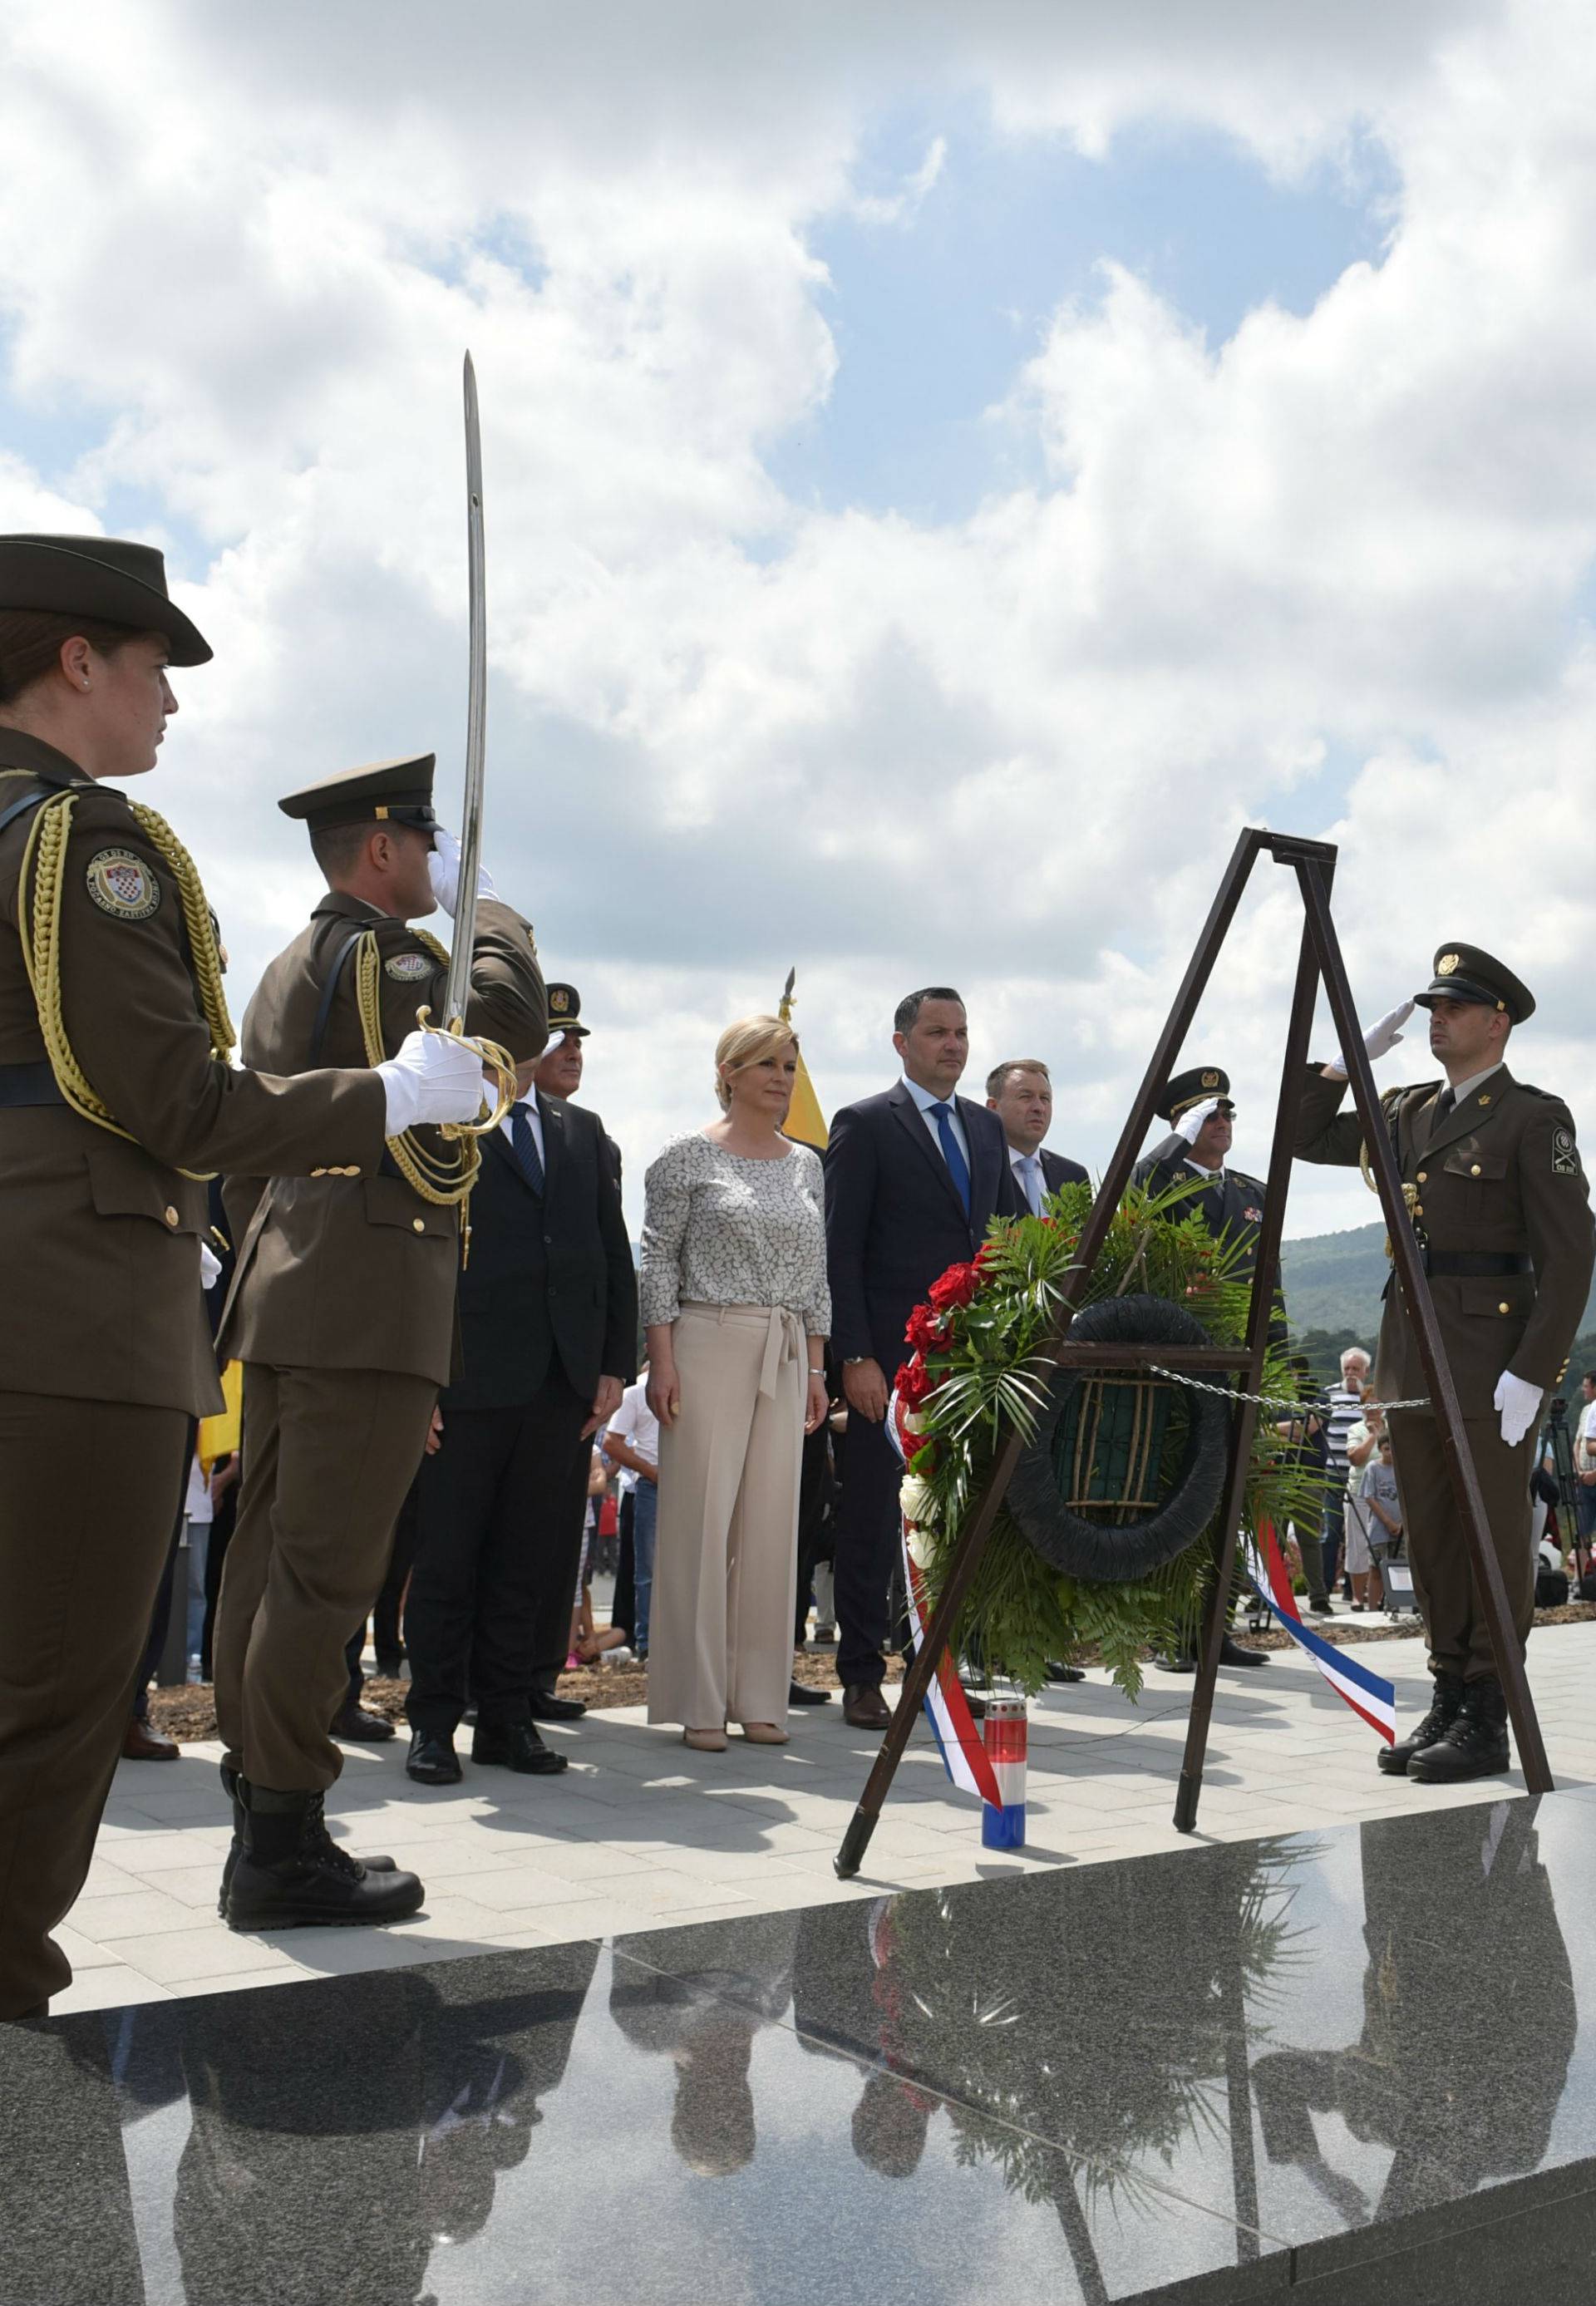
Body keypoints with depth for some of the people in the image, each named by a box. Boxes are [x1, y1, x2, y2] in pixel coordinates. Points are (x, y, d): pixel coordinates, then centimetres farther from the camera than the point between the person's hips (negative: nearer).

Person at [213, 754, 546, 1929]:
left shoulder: (287, 970, 22)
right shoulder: (383, 953, -9)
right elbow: (513, 1017, -23)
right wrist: (494, 911, -6)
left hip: (285, 1299, 10)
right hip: (372, 1308, -10)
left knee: (269, 1558, 10)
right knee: (328, 1569, -8)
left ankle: (260, 1826, 18)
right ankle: (286, 1842, -4)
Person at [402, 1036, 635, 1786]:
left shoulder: (583, 1131, 17)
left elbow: (614, 1251, 16)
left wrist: (614, 1362, 7)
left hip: (563, 1381, 5)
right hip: (467, 1378, -4)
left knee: (531, 1557, 8)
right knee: (446, 1557, 3)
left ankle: (508, 1715, 18)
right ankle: (433, 1723, 13)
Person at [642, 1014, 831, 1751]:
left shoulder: (805, 1164, 14)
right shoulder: (687, 1156, -1)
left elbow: (816, 1273, 15)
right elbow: (658, 1262, -4)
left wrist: (815, 1368, 11)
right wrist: (661, 1361, -11)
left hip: (786, 1358, 5)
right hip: (707, 1345, -5)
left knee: (772, 1519, 5)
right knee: (701, 1517, -3)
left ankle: (757, 1696, 13)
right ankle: (698, 1703, 5)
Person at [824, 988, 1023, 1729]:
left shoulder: (986, 1127, 15)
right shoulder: (865, 1125, -3)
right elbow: (841, 1250, -7)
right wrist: (854, 1357, -14)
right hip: (891, 1357, -5)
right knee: (871, 1520, 2)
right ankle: (861, 1679, 11)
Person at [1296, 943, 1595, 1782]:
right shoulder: (1411, 1113, 14)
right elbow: (1309, 1138, 21)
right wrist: (1350, 1058, 8)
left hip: (1492, 1354, -7)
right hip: (1411, 1349, 7)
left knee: (1495, 1538, -1)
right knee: (1430, 1536, 11)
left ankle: (1487, 1721, 6)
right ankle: (1449, 1699, 20)